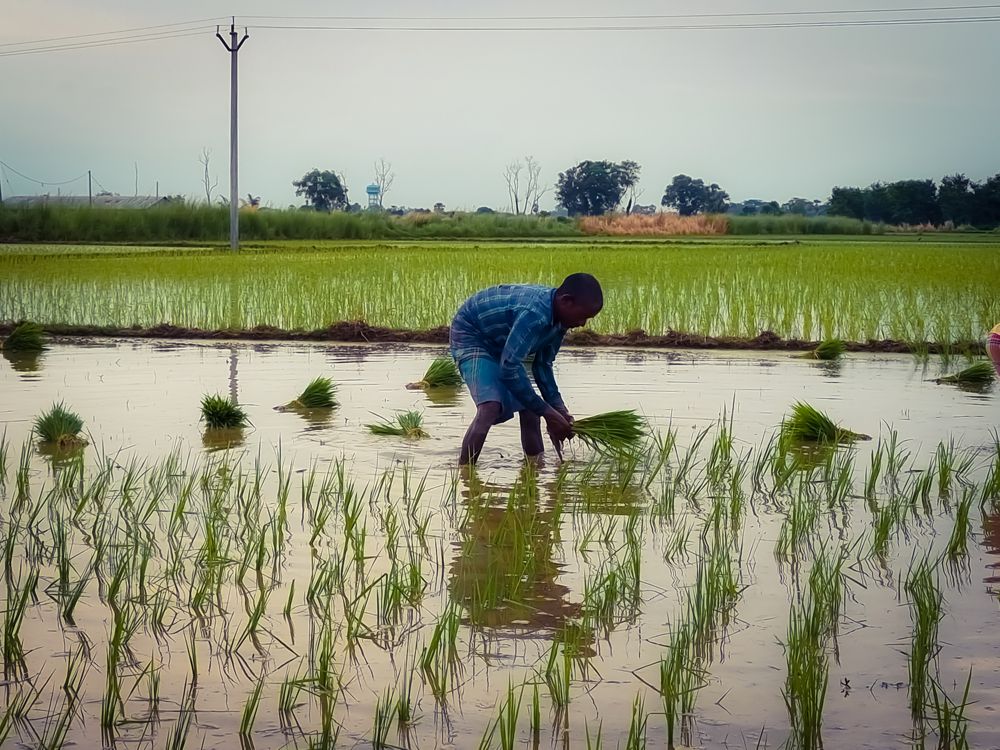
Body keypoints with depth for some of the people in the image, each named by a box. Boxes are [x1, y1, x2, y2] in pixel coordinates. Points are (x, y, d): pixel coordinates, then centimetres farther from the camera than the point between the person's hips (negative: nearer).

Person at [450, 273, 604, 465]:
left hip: (499, 343, 9)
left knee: (529, 410, 3)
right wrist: (547, 412, -31)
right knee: (490, 406, -27)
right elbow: (509, 368, -38)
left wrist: (560, 410, -8)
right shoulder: (534, 314, -37)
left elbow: (542, 365, 3)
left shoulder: (559, 320, -8)